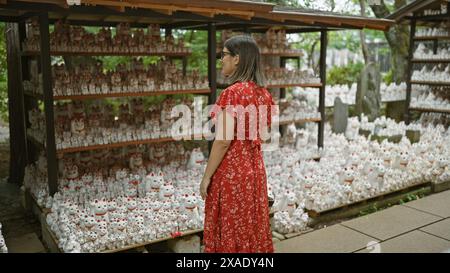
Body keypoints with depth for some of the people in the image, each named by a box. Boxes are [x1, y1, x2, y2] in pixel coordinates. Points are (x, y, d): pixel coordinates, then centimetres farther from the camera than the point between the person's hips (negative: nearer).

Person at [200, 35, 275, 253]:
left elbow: (223, 141, -20)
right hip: (255, 169, 7)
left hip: (230, 172, -7)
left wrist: (206, 177, -12)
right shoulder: (263, 93, 5)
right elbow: (262, 134, 11)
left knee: (230, 231, 7)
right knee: (253, 227, 18)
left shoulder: (231, 93, -18)